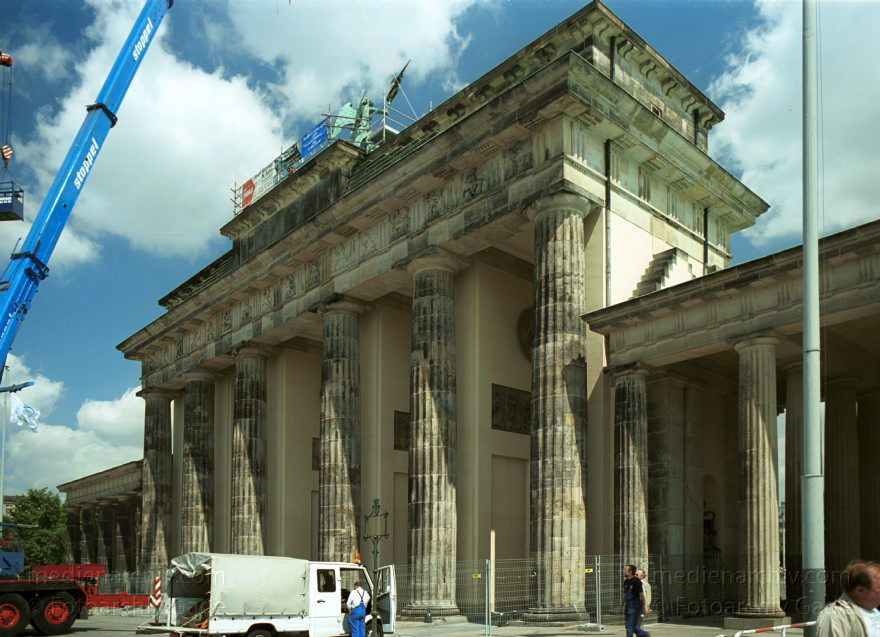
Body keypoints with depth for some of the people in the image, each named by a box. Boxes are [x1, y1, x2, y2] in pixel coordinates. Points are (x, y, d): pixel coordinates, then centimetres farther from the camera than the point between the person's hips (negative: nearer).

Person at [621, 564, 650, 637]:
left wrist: (644, 606, -12)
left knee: (631, 626, -7)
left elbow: (641, 594, -12)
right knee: (629, 626, 11)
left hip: (635, 606, -8)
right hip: (628, 606, 8)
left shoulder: (636, 581, -12)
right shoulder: (626, 581, 11)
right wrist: (622, 605, 19)